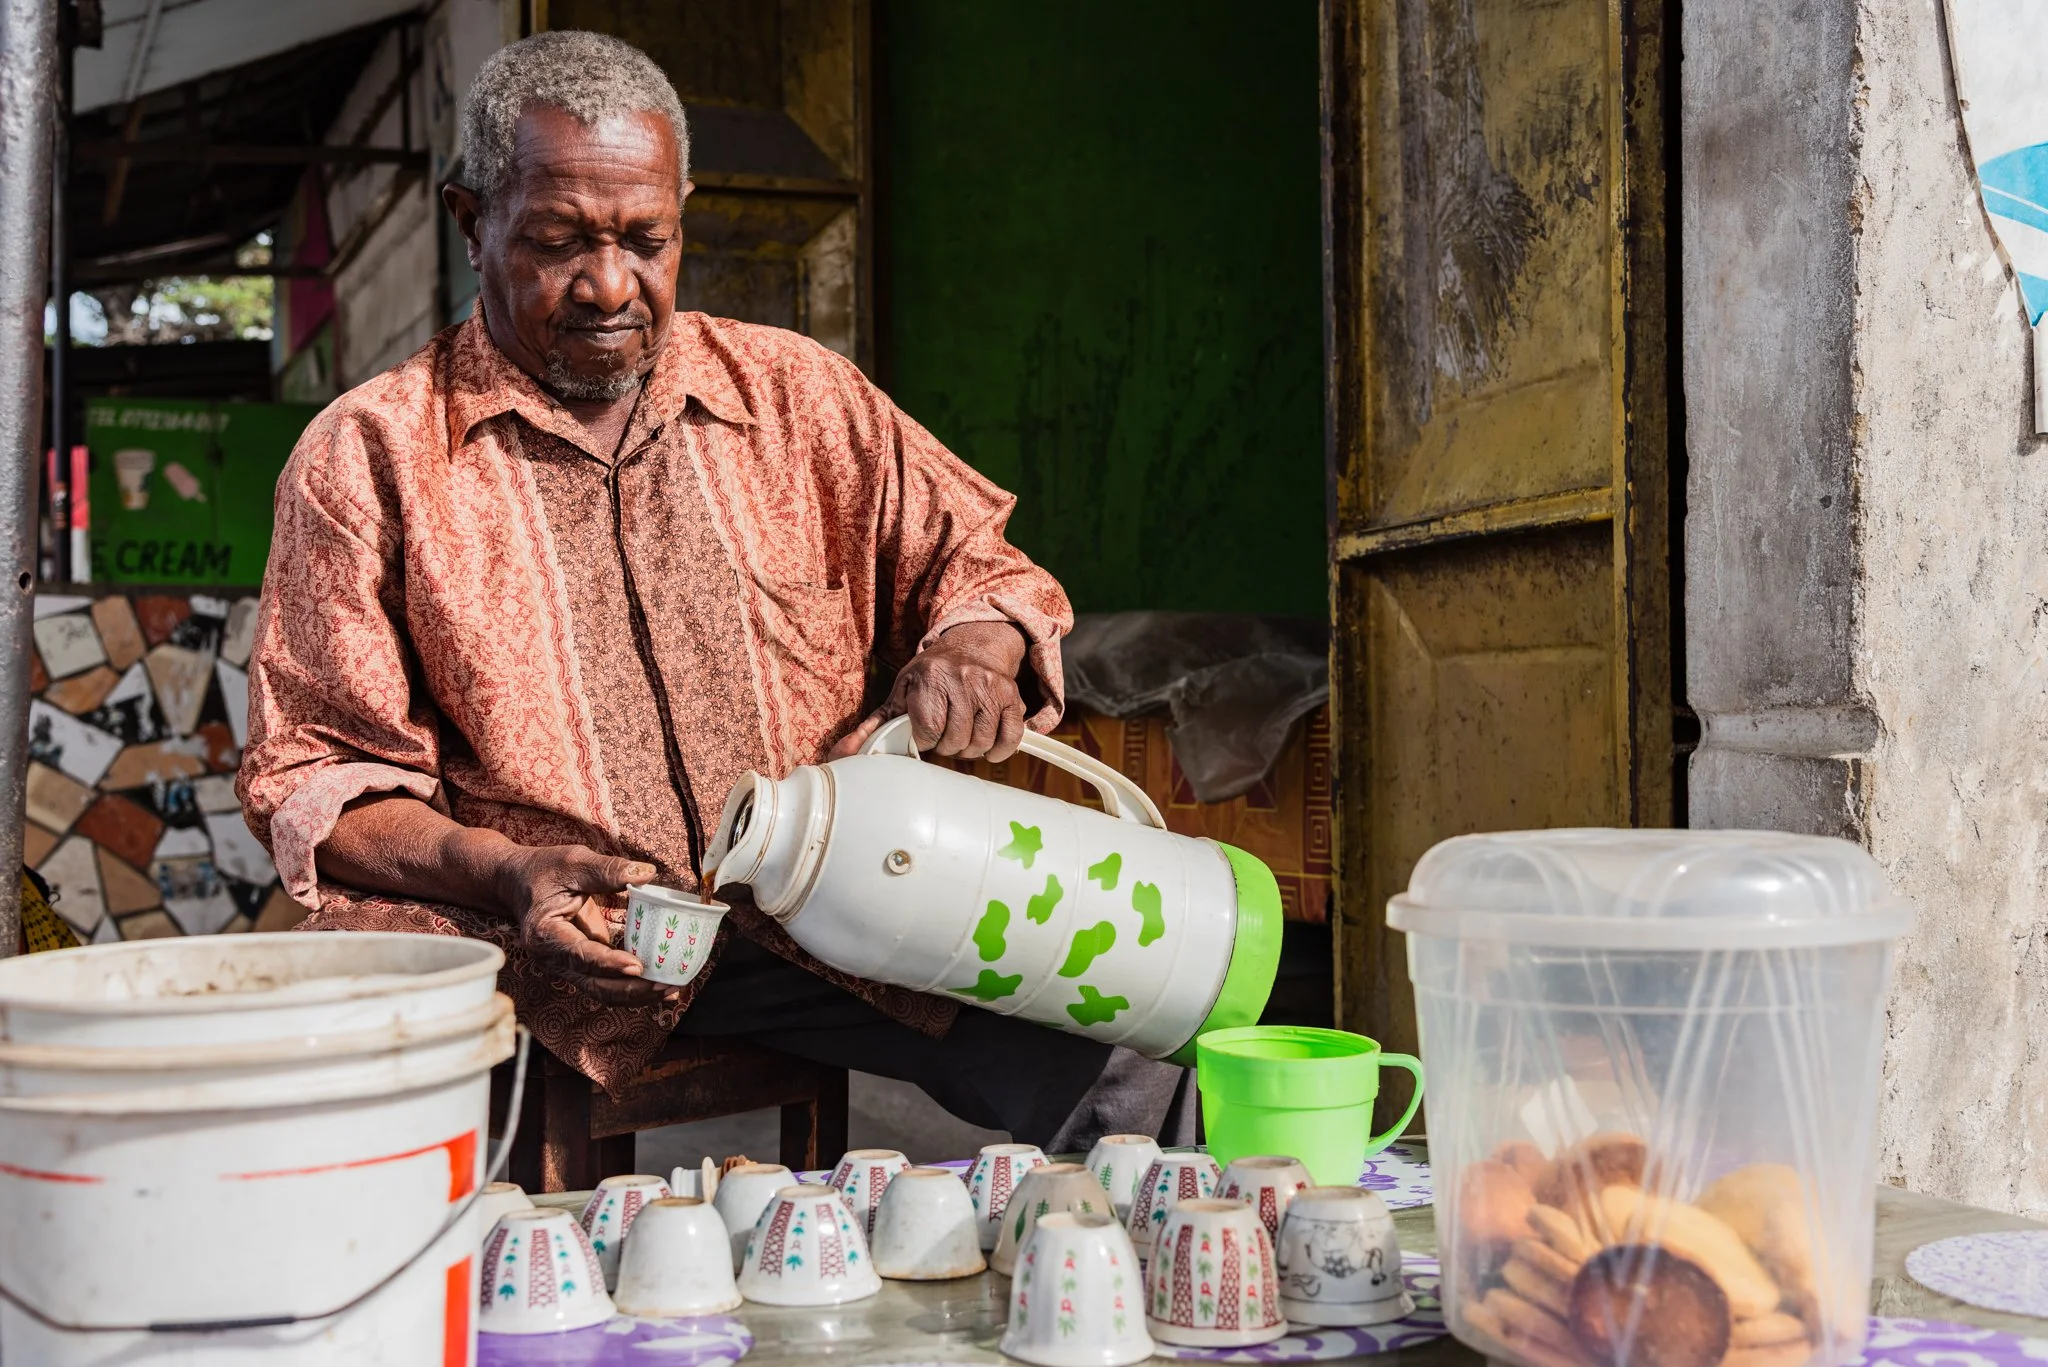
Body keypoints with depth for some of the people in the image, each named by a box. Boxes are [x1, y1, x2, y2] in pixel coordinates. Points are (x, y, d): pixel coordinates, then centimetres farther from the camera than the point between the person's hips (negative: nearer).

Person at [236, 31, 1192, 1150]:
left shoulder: (796, 395, 12)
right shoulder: (366, 456, 3)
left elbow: (975, 562, 19)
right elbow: (313, 775, 2)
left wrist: (973, 647, -7)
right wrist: (509, 873, -17)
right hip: (535, 938, -2)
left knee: (1124, 1056, -19)